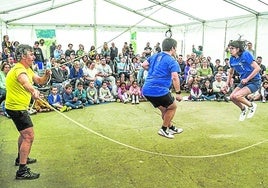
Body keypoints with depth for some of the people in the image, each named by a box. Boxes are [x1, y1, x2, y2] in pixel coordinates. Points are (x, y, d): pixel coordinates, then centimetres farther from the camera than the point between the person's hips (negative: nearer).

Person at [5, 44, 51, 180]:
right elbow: (25, 82, -45)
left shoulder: (27, 69, 9)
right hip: (17, 107, -11)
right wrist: (33, 91, -66)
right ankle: (22, 171, -13)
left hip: (19, 106, 11)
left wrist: (46, 76, -13)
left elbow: (40, 81, 9)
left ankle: (21, 158, 46)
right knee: (29, 136, -15)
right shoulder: (19, 69, -23)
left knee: (24, 133, 27)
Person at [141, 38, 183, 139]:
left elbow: (143, 65, 20)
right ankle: (164, 129, 20)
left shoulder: (155, 56, 14)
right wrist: (178, 93, -14)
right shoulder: (172, 61, -6)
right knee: (172, 107, 19)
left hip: (146, 90, 7)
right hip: (160, 90, -7)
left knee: (164, 109, 26)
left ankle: (171, 128, 40)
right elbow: (175, 77, -17)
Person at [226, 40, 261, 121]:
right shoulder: (232, 59, 2)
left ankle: (252, 105, 6)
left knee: (236, 96, -21)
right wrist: (228, 82, 8)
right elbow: (231, 72, 20)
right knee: (232, 97, -3)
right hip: (243, 82, 7)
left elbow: (257, 68, -23)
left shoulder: (246, 55, -19)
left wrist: (247, 79, -24)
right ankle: (243, 109, 26)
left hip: (254, 82, -7)